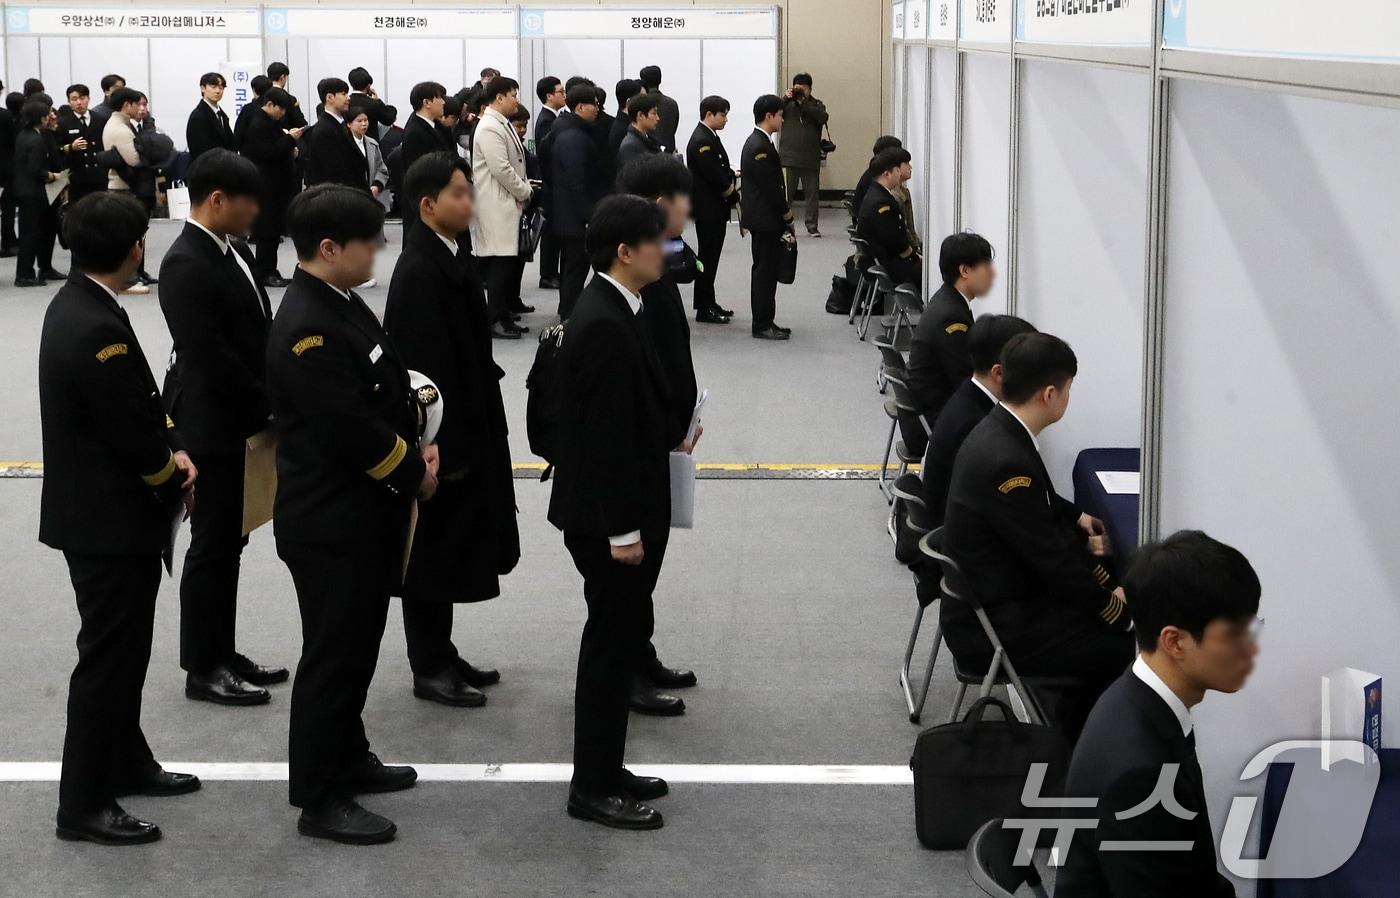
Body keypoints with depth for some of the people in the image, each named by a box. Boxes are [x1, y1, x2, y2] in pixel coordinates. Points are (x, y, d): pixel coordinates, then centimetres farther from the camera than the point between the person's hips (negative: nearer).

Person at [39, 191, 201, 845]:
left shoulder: (77, 305, 5)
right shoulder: (97, 329, -27)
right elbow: (133, 435, -24)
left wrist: (173, 451, -2)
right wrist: (174, 481, -6)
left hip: (104, 512, 10)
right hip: (108, 520, -10)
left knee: (122, 647, 22)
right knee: (107, 657, 0)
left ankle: (125, 762, 37)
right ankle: (83, 804, 10)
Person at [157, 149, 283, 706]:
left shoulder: (232, 249, 7)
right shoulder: (186, 266, -20)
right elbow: (212, 357, -23)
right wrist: (267, 410, -15)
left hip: (241, 421, 9)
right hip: (211, 425, -9)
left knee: (229, 539, 16)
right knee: (212, 545, 1)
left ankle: (220, 653, 27)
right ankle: (202, 670, 12)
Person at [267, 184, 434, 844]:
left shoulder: (340, 305, 7)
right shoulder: (306, 328, -24)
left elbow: (383, 394, 16)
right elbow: (350, 428, -27)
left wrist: (415, 445, 0)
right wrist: (415, 473, -14)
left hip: (363, 515, 10)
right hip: (329, 523, -10)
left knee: (356, 645, 21)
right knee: (333, 654, 0)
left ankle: (347, 759, 36)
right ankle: (318, 799, 11)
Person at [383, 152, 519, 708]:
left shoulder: (450, 258, 8)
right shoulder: (418, 272, -21)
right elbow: (426, 368, -23)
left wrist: (468, 438, 16)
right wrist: (446, 448, -22)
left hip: (467, 428, 9)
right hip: (440, 436, -9)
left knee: (452, 552, 17)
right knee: (433, 552, 3)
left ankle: (440, 655, 29)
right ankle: (429, 668, 14)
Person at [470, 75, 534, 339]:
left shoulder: (503, 125, 15)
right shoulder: (489, 129, -16)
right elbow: (501, 169, -20)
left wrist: (525, 189, 7)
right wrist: (525, 192, -10)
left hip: (510, 204, 10)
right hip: (496, 206, -10)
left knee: (513, 260, 11)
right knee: (501, 262, -8)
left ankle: (506, 315, 17)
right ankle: (496, 320, -3)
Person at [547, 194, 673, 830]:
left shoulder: (611, 313, 9)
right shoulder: (604, 326, -22)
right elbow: (606, 435, -23)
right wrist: (622, 530, -21)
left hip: (621, 511, 10)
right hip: (608, 518, -10)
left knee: (617, 638, 17)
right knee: (614, 642, -1)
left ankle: (605, 770, 27)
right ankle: (594, 788, 9)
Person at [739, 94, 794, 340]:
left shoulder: (757, 142, 13)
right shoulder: (760, 146, -19)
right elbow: (770, 186, -21)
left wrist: (784, 213, 13)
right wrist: (786, 214, -11)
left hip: (763, 218, 10)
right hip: (765, 218, -10)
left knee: (765, 271, 13)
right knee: (765, 271, -4)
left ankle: (764, 322, 19)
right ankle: (762, 325, 1)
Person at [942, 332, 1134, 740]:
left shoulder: (998, 432, 3)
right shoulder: (1005, 460, -28)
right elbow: (1051, 555, -22)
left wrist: (1076, 518, 10)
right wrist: (1109, 601, -10)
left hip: (993, 598, 10)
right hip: (992, 630, -10)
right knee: (1122, 648, -11)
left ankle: (1068, 730, 24)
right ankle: (1069, 742, 10)